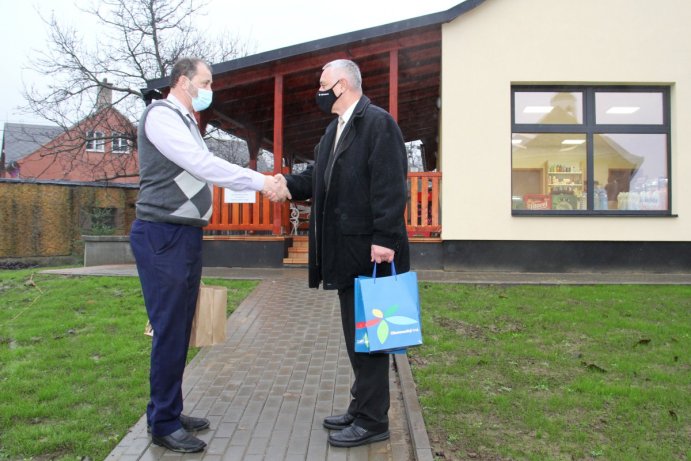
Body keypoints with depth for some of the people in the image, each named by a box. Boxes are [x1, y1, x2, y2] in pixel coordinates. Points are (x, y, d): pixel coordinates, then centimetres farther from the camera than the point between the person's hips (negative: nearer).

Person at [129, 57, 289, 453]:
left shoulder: (187, 123, 20)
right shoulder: (161, 115, -10)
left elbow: (210, 169, 16)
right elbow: (203, 165, -22)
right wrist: (260, 181, -20)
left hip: (187, 236, 10)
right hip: (163, 237, -10)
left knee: (181, 328, 13)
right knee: (169, 329, -4)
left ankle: (170, 411, 26)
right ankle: (163, 424, 9)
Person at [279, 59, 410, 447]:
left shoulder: (379, 123, -10)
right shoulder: (335, 129, 19)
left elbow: (391, 186, -18)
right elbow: (317, 180, 17)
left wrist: (384, 239, -23)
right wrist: (283, 183, 2)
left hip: (370, 252, -9)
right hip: (346, 252, 10)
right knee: (355, 333, 16)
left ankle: (373, 421, 14)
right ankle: (362, 408, 31)